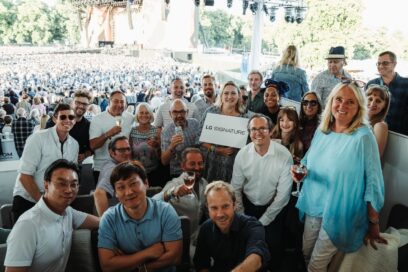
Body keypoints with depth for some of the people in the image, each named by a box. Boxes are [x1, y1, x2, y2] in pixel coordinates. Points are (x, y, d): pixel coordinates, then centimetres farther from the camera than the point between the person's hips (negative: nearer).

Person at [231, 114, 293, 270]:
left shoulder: (284, 155, -21)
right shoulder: (242, 154, -12)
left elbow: (283, 194, -15)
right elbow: (236, 187, -3)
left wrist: (262, 221, -11)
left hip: (273, 207, -2)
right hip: (248, 205, 2)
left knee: (273, 245, 0)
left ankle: (273, 268, 33)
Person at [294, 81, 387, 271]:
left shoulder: (363, 136, -19)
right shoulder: (321, 131, -1)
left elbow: (373, 183, -15)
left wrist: (373, 225, -10)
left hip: (339, 214, -5)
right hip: (313, 206, 5)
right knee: (305, 255, 21)